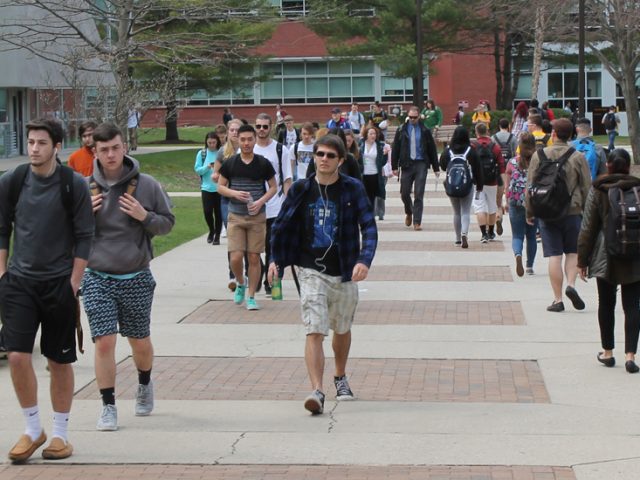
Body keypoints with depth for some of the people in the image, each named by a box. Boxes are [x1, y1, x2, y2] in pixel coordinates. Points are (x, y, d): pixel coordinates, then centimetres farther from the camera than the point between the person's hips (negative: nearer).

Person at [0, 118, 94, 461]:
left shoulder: (74, 185, -6)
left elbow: (84, 237, -2)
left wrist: (73, 284, -7)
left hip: (59, 283, -1)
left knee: (60, 361, 5)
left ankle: (60, 434, 19)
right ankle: (33, 430, 9)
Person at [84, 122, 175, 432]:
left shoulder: (146, 185, -4)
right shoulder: (84, 188, -1)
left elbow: (168, 223, 4)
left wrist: (145, 217, -16)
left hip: (137, 278, 0)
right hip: (97, 279, 0)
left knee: (140, 341, 15)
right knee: (104, 342, -7)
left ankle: (144, 384, 44)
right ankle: (108, 407, 5)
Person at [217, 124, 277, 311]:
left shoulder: (263, 163, 0)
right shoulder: (230, 163, 1)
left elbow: (273, 187, 6)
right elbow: (220, 186, 8)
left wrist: (261, 201, -11)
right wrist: (234, 193, -13)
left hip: (257, 217, 0)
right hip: (235, 216, 0)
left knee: (254, 257, 2)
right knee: (236, 257, -8)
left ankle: (251, 296, 12)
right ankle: (240, 283, 22)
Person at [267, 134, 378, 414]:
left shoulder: (353, 189, -3)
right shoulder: (300, 190, 0)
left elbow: (368, 227, -8)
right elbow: (281, 225, 9)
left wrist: (364, 260, -23)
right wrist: (275, 259, -2)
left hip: (344, 272, 1)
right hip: (311, 271, -1)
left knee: (342, 330, 19)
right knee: (314, 331, -15)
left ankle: (340, 378, 42)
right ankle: (317, 391, -21)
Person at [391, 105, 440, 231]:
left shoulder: (425, 131, 4)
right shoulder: (402, 130, 6)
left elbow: (432, 149, 7)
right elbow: (395, 149, 6)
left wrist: (436, 168, 6)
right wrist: (394, 166, -1)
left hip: (421, 164, -1)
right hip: (407, 164, 1)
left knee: (419, 194, -6)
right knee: (404, 193, 3)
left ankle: (417, 222, -4)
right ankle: (409, 212, 32)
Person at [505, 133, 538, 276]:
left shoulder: (512, 162, 0)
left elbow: (507, 185, 4)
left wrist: (507, 202, 17)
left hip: (516, 204, 0)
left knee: (517, 235, 3)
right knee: (531, 236, 15)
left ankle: (518, 254, -27)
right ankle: (530, 266, 18)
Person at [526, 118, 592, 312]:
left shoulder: (539, 156, -1)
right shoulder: (578, 157, -2)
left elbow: (530, 187, 2)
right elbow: (587, 188, 1)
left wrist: (529, 212, 11)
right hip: (572, 212, 0)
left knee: (554, 256, 1)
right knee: (572, 252, 14)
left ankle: (558, 299, 2)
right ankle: (571, 285, -7)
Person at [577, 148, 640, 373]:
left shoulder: (597, 191, -7)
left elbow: (588, 228, -4)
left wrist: (582, 260, 3)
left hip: (606, 257, 0)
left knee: (606, 305, 13)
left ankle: (608, 352, 21)